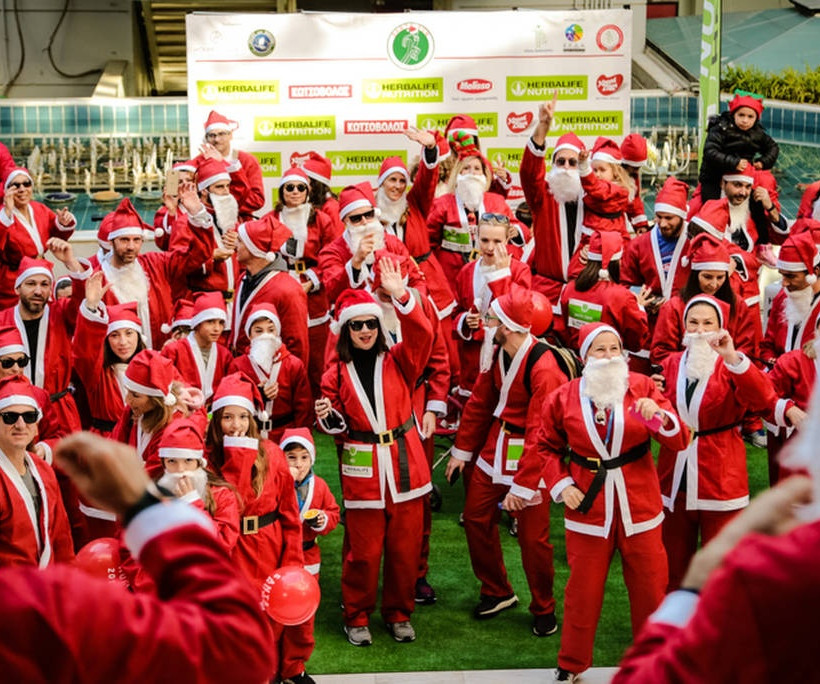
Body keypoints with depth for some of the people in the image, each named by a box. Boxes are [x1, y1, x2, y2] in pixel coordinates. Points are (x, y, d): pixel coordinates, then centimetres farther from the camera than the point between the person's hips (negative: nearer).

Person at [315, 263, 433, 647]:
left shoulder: (398, 362, 3)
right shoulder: (336, 375, 3)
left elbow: (422, 335, -16)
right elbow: (338, 427, 7)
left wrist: (400, 296, -26)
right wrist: (328, 417, -17)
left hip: (404, 467, 1)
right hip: (362, 471, -1)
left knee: (405, 547, 8)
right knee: (363, 550, 3)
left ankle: (398, 614, 24)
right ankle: (357, 618, 20)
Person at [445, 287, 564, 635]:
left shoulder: (543, 367, -25)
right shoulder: (497, 354, 0)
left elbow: (540, 433, -24)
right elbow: (479, 403, 13)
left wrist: (523, 485, -24)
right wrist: (462, 450, 14)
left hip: (529, 459, -8)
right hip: (493, 450, 8)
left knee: (533, 535, 0)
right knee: (476, 517, 13)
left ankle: (543, 609, 21)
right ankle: (496, 592, 33)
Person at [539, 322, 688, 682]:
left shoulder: (642, 387, -4)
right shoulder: (563, 397, -3)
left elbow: (679, 441, -9)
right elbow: (548, 447, 10)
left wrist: (658, 416, -27)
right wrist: (560, 484, -3)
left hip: (639, 505, 0)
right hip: (588, 507, 0)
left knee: (650, 589, 11)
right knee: (583, 590, 10)